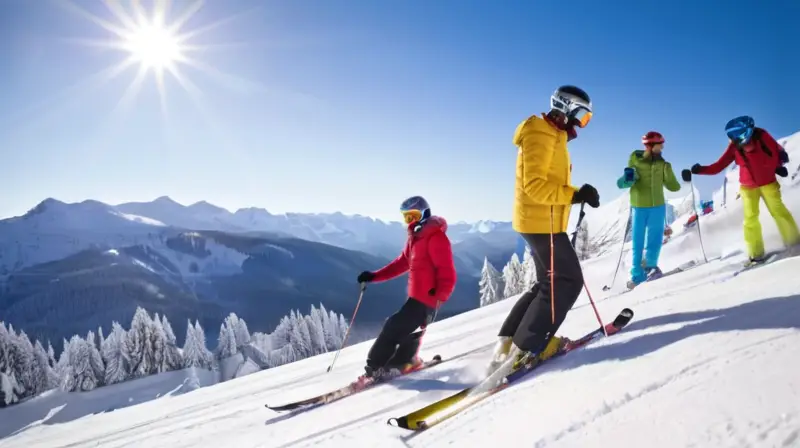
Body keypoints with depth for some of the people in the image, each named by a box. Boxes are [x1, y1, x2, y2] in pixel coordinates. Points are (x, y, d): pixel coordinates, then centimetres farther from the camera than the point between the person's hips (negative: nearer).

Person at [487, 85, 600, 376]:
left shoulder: (553, 137, 18)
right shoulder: (540, 136, -14)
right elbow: (534, 185, -24)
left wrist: (578, 196, 8)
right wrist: (574, 194, -25)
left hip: (545, 221, 10)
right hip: (541, 222, -10)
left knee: (550, 282, 15)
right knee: (567, 281, -4)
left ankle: (508, 344, 13)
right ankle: (525, 349, -1)